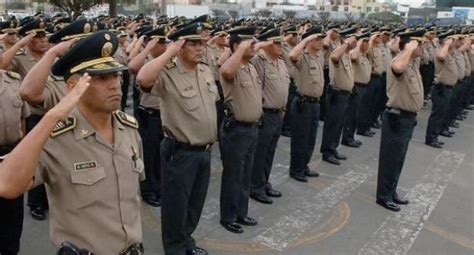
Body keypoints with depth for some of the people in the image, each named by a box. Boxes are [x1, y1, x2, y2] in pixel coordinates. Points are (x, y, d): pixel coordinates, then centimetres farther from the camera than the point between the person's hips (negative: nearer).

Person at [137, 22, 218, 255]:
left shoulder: (206, 71, 7)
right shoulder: (167, 74, -17)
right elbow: (142, 79, -39)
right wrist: (169, 53, -29)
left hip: (204, 150, 7)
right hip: (180, 152, -7)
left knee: (196, 202, 21)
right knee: (176, 204, 10)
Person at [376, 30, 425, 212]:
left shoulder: (413, 64, 13)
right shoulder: (400, 62, -19)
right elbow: (397, 68, -47)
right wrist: (409, 49, -30)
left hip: (408, 117, 10)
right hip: (397, 118, -10)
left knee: (398, 159, 18)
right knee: (390, 159, 1)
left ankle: (391, 192, 31)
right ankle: (384, 196, 13)